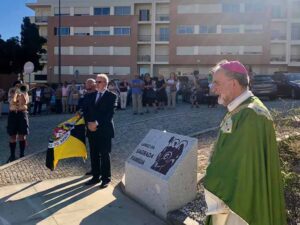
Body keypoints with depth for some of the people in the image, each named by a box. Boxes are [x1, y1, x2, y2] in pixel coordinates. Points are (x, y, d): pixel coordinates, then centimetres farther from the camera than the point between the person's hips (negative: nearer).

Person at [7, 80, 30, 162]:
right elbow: (12, 101, -14)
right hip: (13, 114, 0)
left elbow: (25, 102, -12)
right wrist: (16, 92, -12)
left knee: (22, 136, 2)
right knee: (13, 136, 3)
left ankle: (22, 154, 11)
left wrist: (22, 93, -15)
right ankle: (12, 155, 12)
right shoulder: (11, 92, 5)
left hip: (22, 114, 0)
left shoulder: (24, 93, 6)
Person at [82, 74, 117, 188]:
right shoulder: (90, 96, 13)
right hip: (92, 130, 5)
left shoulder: (112, 96, -3)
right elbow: (85, 111, 8)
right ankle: (96, 176, 23)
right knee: (94, 155, 11)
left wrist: (98, 123, -17)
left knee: (105, 155, 3)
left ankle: (106, 178, 14)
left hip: (105, 130, -5)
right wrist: (88, 123, -9)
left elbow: (110, 113, -12)